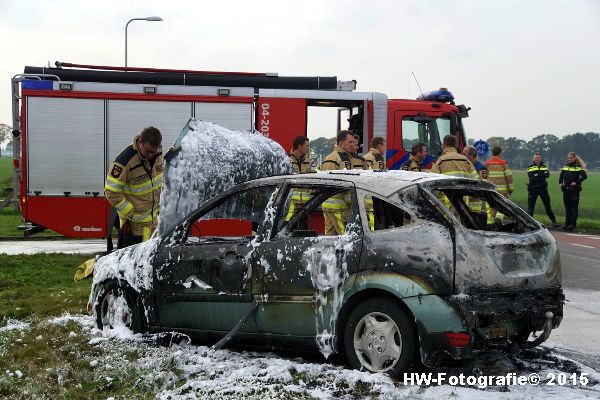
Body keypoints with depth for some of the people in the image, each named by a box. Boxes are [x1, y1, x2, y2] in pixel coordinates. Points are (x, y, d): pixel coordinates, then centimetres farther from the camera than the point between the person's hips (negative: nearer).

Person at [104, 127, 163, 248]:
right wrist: (130, 213, -18)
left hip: (154, 219, 7)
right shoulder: (125, 161, -25)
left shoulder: (158, 154, -3)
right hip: (133, 223, -7)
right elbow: (112, 191, -20)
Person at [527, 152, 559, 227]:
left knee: (547, 205, 7)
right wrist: (542, 176, -17)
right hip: (533, 188, -2)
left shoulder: (544, 166, 10)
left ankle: (553, 220, 12)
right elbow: (531, 177, -14)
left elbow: (547, 174, -9)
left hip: (543, 188, 2)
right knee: (530, 205, 0)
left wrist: (537, 175, -20)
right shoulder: (530, 167, 2)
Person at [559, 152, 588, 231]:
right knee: (567, 207, 11)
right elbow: (561, 176, 26)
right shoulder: (565, 167, 13)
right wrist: (561, 183, 11)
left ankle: (573, 224, 0)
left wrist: (576, 182, -20)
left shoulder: (578, 167, -7)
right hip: (566, 189, 6)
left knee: (574, 207, -3)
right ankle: (567, 224, 17)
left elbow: (584, 176, -18)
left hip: (574, 190, -6)